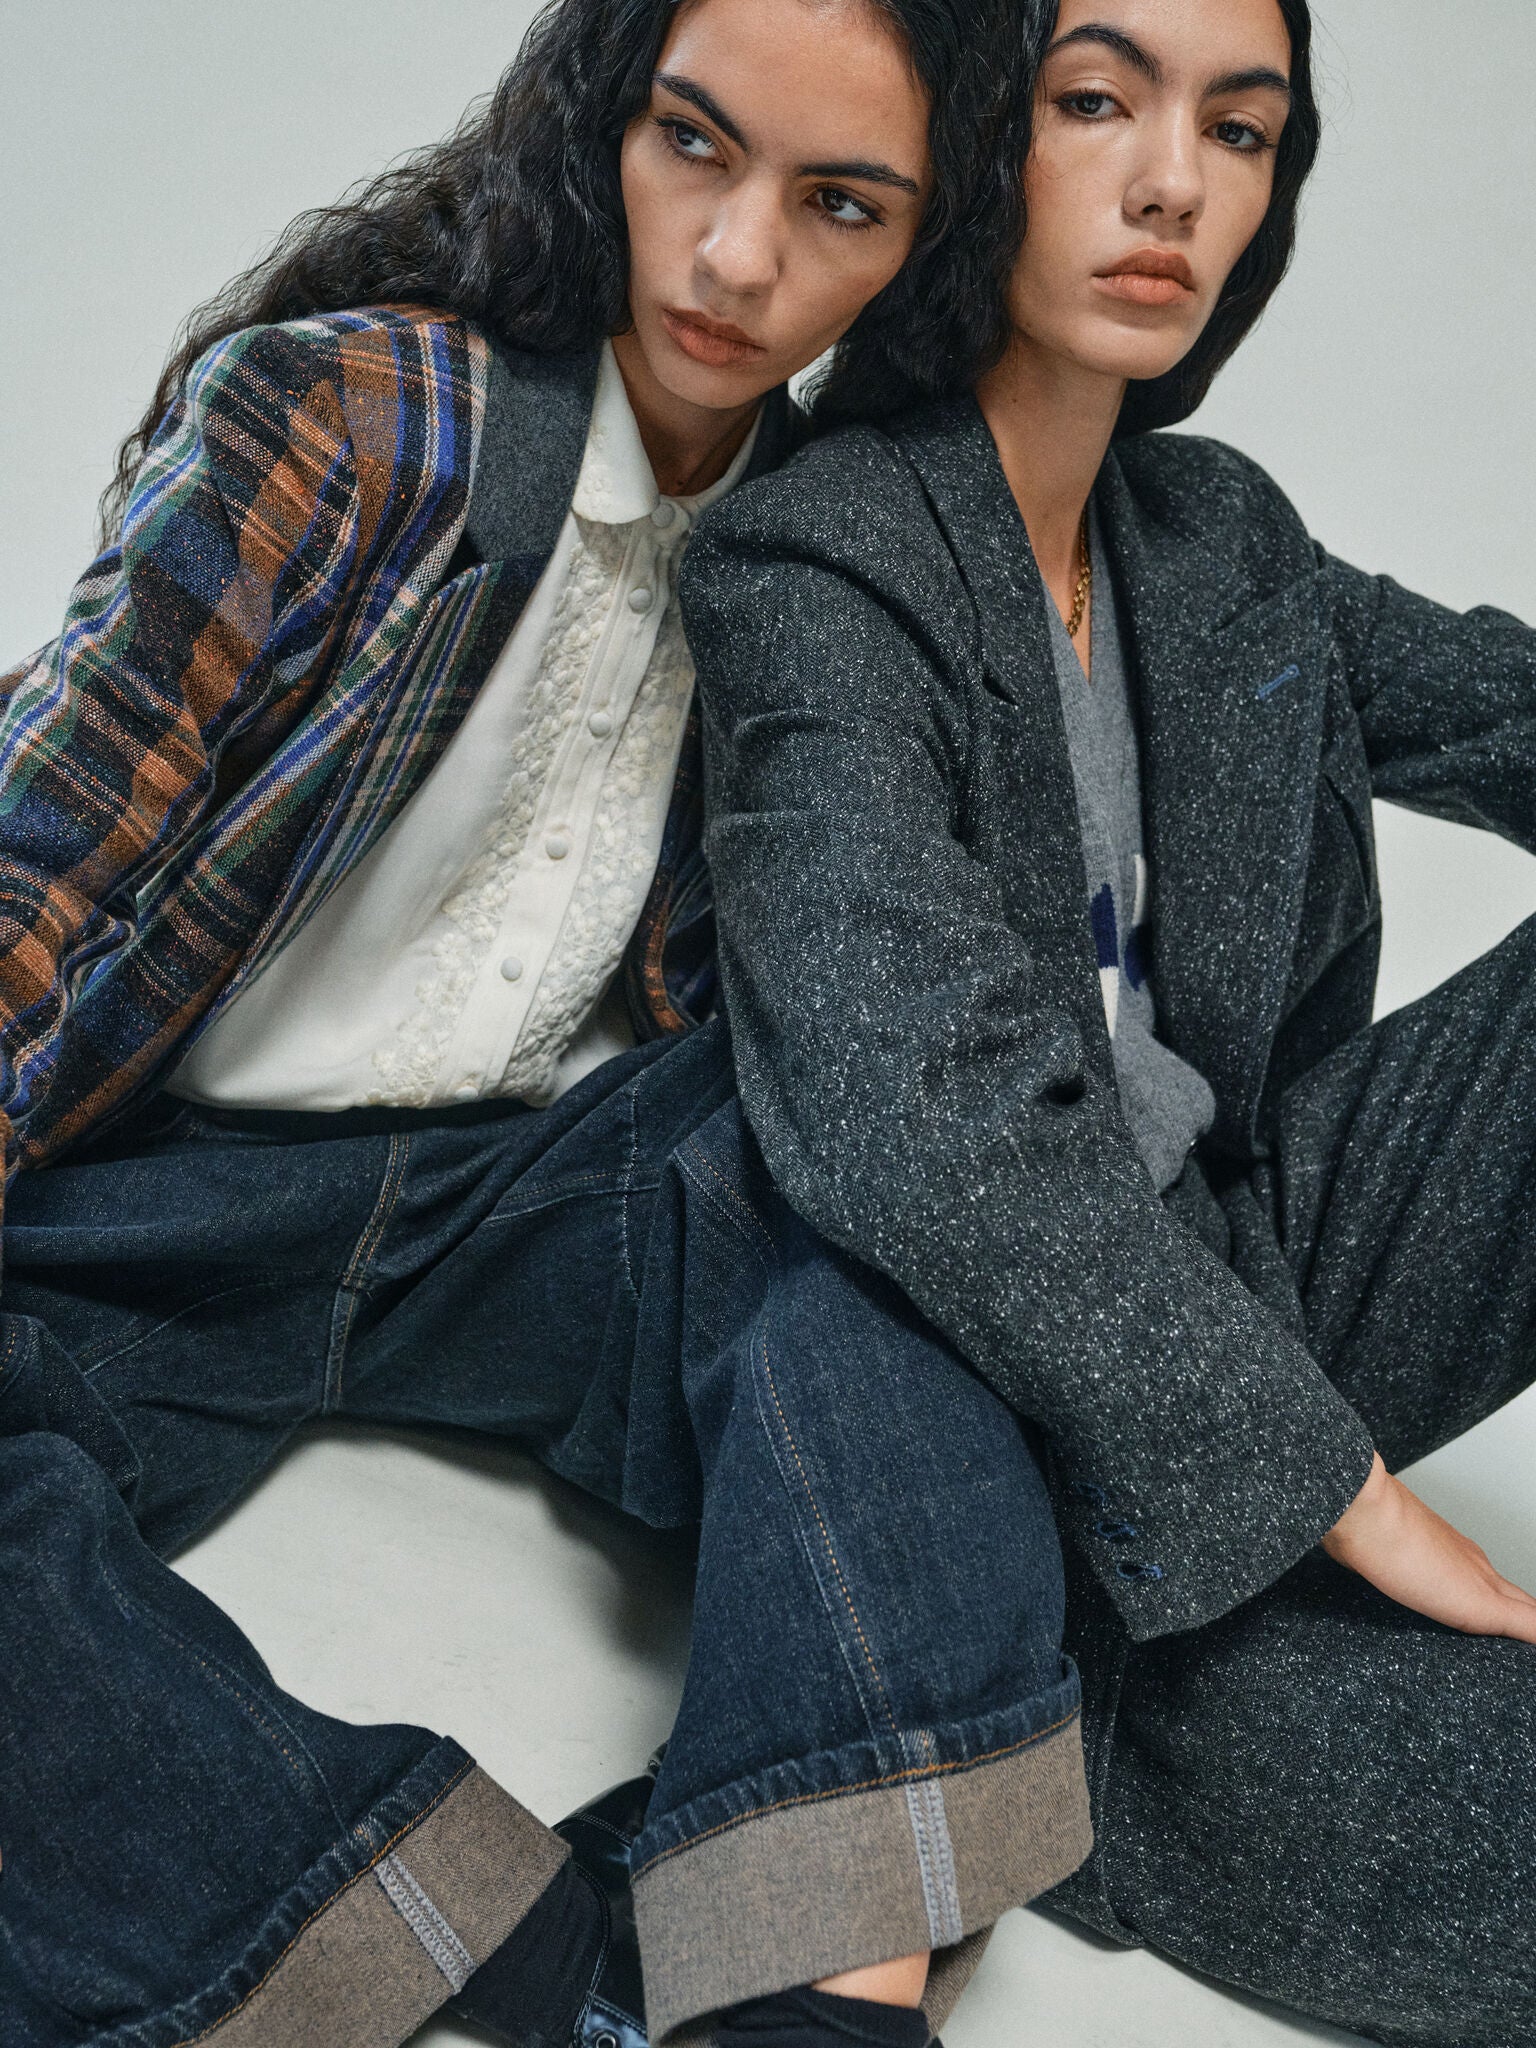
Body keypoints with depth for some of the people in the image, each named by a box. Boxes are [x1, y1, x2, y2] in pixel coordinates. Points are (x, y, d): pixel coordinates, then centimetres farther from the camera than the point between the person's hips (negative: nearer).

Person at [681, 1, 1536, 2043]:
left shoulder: (1224, 538, 10)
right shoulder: (826, 563, -16)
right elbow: (928, 1106, -29)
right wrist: (1337, 1485, -25)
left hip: (1247, 1283, 8)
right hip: (1001, 1399, -8)